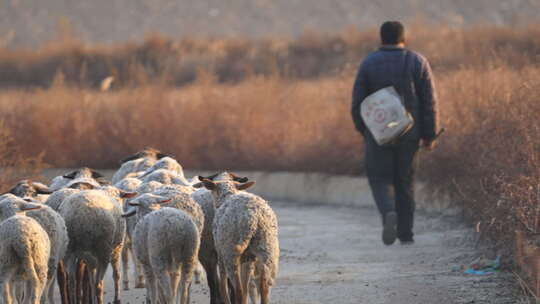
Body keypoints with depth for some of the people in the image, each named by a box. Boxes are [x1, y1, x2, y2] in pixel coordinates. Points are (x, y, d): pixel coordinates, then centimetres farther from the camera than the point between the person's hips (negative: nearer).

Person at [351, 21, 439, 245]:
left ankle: (389, 212, -23)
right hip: (409, 134, 2)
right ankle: (405, 233, 13)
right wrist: (429, 135, 2)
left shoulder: (369, 63, -3)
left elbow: (358, 101, -2)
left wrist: (361, 129, 13)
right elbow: (429, 102, -3)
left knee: (380, 179, 6)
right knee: (405, 181, 13)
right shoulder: (417, 62, 0)